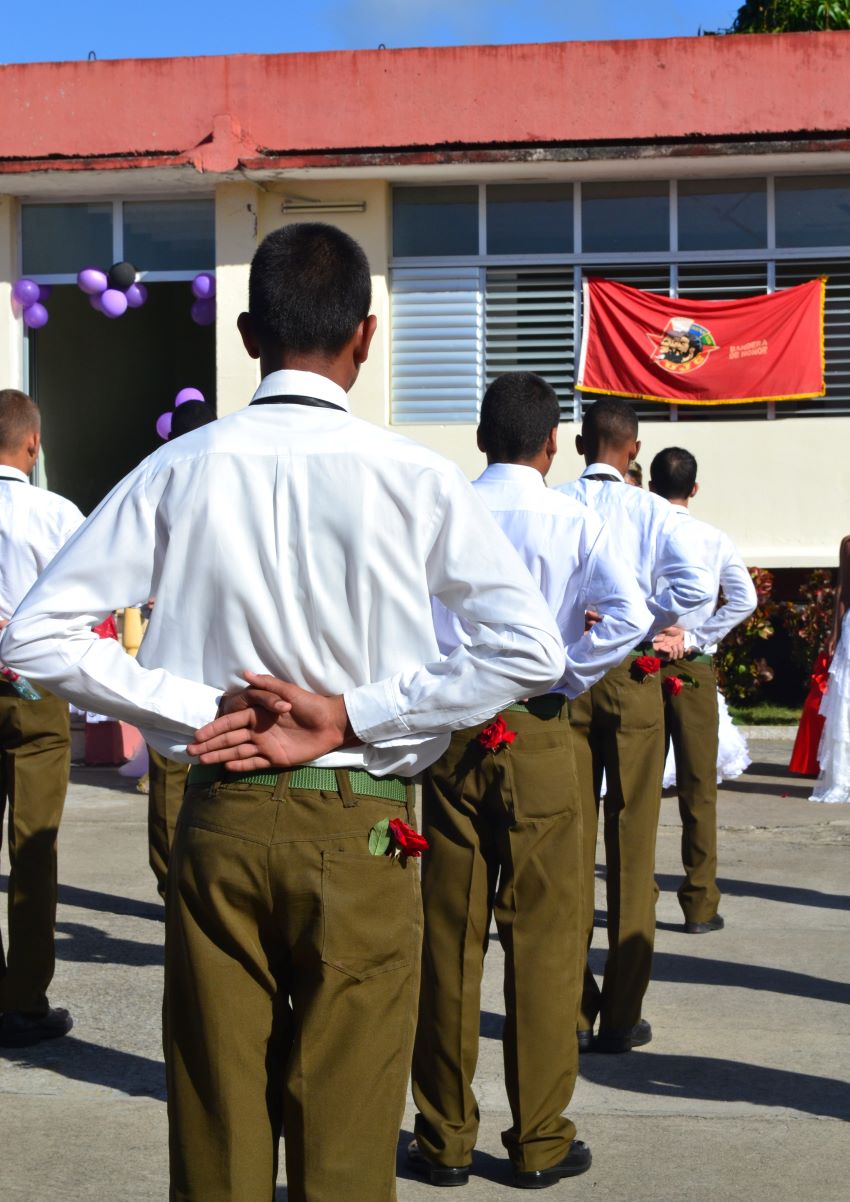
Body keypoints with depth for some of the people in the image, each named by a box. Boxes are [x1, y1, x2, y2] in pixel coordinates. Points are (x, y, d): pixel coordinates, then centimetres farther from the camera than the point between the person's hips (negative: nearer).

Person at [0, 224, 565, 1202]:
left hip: (219, 825, 2)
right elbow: (532, 650, -10)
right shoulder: (414, 477, -7)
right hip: (360, 833, -2)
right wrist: (353, 715, -7)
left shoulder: (180, 470, -1)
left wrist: (195, 712, -3)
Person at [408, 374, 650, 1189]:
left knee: (449, 938, 9)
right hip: (535, 736, -2)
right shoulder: (572, 520, -5)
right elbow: (629, 616, -19)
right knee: (541, 938, 7)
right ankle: (540, 1143, 13)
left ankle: (444, 1138, 17)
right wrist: (563, 679, -6)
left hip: (448, 733, 2)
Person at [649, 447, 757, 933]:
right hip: (693, 670, -1)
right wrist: (693, 638, -9)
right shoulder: (714, 540, -2)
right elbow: (745, 598, -12)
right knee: (698, 785, 4)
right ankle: (700, 904, 5)